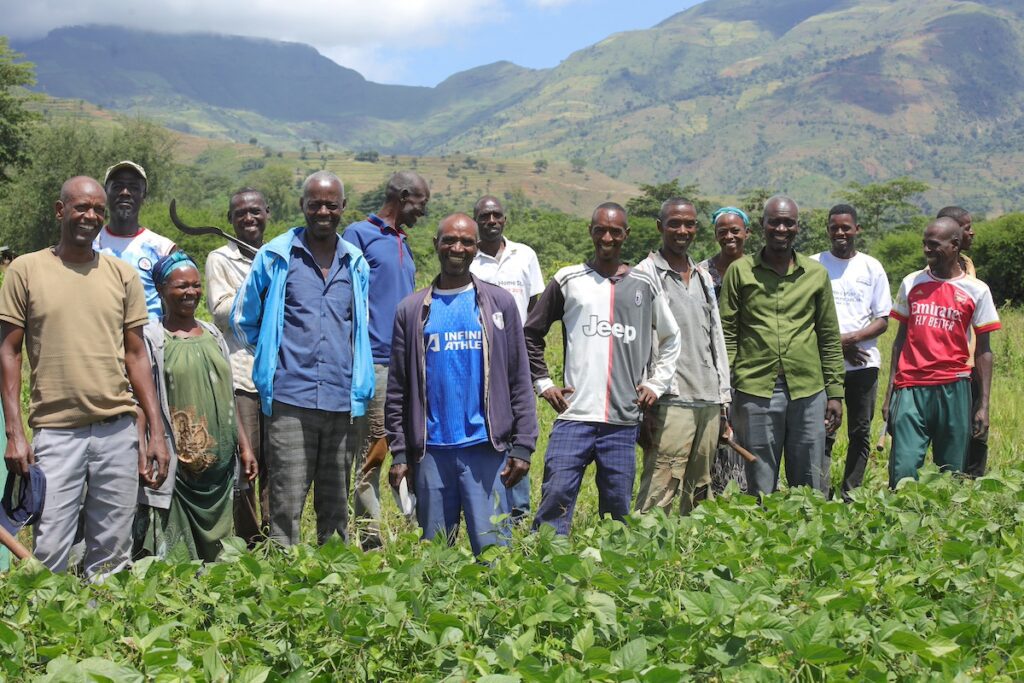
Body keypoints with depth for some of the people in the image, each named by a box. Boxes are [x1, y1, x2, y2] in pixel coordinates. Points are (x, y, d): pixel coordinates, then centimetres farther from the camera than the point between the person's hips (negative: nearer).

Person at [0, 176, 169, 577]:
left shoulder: (122, 274, 9)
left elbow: (136, 356, 11)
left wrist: (157, 433, 5)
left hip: (118, 431, 2)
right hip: (55, 433, -2)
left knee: (112, 555, 6)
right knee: (48, 553, -4)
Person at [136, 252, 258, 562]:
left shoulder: (212, 335, 14)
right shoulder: (152, 338, -4)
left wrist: (244, 445, 14)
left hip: (219, 464, 6)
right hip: (177, 465, -6)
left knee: (215, 548, 12)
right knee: (174, 553, -5)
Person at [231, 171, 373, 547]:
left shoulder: (356, 263, 13)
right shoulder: (275, 256, 3)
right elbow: (242, 319, 12)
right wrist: (275, 356, 11)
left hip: (343, 401, 3)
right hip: (291, 401, -3)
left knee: (336, 504, 11)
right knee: (287, 503, -6)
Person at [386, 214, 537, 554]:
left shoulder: (499, 303, 6)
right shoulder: (412, 309, 9)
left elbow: (520, 381, 5)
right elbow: (397, 389, 9)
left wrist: (522, 446, -1)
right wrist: (399, 453, 3)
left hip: (485, 447, -1)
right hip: (431, 449, 2)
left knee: (492, 545, -4)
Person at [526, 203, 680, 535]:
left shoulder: (644, 285, 11)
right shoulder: (568, 280, 7)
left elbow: (671, 338, 25)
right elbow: (530, 333, 13)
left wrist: (656, 384, 15)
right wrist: (543, 383, 5)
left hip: (624, 420, 2)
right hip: (574, 416, -2)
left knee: (618, 508, 6)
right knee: (557, 495, -11)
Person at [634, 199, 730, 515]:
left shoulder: (704, 278, 19)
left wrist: (723, 401, 17)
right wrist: (643, 406, -13)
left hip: (709, 404, 7)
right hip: (670, 403, -7)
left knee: (699, 494, 10)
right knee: (659, 494, -11)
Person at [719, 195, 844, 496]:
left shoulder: (816, 273, 10)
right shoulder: (740, 271, 3)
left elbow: (830, 338, 12)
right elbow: (726, 334, 3)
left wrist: (835, 392, 8)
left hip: (808, 392, 2)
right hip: (756, 392, -2)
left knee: (809, 487, 9)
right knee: (760, 490, 4)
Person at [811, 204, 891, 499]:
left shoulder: (872, 267, 9)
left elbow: (883, 320, 6)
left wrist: (852, 338, -12)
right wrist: (836, 344, -10)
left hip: (864, 362, 2)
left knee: (860, 434, 4)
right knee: (822, 433, -6)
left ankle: (850, 497, 12)